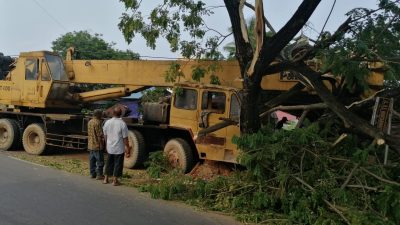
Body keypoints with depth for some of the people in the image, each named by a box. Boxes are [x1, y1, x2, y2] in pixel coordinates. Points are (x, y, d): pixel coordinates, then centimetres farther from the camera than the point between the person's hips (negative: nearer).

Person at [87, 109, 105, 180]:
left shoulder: (89, 122, 10)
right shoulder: (97, 122, -17)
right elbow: (100, 135, -18)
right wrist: (102, 144, -10)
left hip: (90, 145, 9)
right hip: (97, 145, -9)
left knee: (92, 160, 13)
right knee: (100, 161, -1)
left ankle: (92, 174, 19)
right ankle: (99, 174, 1)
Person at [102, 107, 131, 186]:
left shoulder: (107, 122, -2)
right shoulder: (122, 123, -16)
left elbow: (105, 135, 8)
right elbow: (125, 138, -13)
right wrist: (127, 148, -4)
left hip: (110, 147, 4)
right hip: (119, 148, -4)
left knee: (109, 163, 18)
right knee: (118, 164, 7)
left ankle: (106, 179, 28)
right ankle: (115, 180, 12)